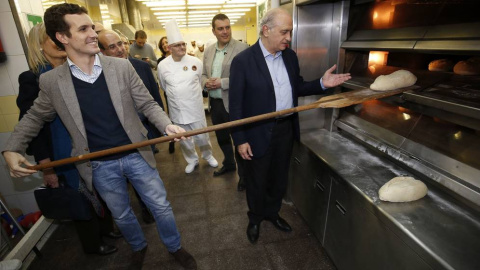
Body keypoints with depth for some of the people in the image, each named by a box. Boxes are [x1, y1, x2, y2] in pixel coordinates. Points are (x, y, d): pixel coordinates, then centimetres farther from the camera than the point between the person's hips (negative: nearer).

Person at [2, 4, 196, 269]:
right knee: (121, 215, 21)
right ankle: (139, 247, 51)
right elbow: (34, 118, 11)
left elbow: (147, 104, -5)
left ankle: (174, 247, 39)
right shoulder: (50, 81, -5)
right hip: (99, 166, 1)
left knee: (161, 207, 12)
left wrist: (167, 125, -22)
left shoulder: (121, 66, -7)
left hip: (136, 155, 0)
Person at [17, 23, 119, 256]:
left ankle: (105, 226, 44)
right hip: (67, 155, -4)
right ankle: (93, 243, 36)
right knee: (82, 199, 13)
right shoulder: (32, 79, -11)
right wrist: (45, 166, -15)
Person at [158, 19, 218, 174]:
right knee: (183, 139, 15)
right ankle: (192, 160, 38)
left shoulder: (195, 62, -8)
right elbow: (164, 87, 9)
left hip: (195, 108, -1)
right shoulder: (162, 65, -6)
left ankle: (207, 155, 39)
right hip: (177, 110, 1)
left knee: (202, 137, 10)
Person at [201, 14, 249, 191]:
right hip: (215, 103, 7)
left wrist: (223, 82, -21)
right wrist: (206, 82, -6)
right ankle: (229, 164, 45)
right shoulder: (209, 50, 11)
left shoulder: (242, 48, -11)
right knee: (221, 137, 21)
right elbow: (204, 74, 17)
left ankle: (244, 174, 24)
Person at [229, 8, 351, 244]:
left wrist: (322, 84, -4)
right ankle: (255, 218, 43)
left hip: (286, 128, 6)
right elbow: (236, 104, -13)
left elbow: (297, 88, 13)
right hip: (258, 133, -5)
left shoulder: (290, 56, 3)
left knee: (279, 177, 22)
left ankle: (272, 212, 48)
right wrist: (240, 139, -14)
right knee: (256, 181, 15)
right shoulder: (243, 61, -15)